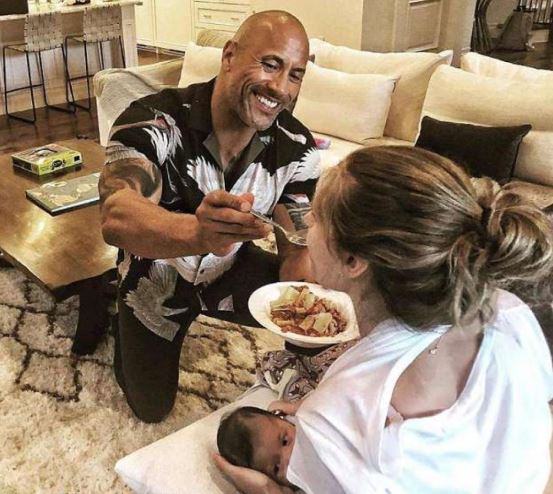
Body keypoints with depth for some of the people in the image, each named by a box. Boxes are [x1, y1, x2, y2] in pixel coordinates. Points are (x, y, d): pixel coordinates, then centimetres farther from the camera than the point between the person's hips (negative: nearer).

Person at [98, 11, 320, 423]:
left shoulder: (297, 149, -21)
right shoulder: (154, 123, -33)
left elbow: (297, 250, -17)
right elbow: (116, 219, -49)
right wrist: (198, 232, -70)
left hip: (231, 269, 2)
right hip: (157, 279, -2)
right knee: (151, 408, 12)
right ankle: (123, 323, 40)